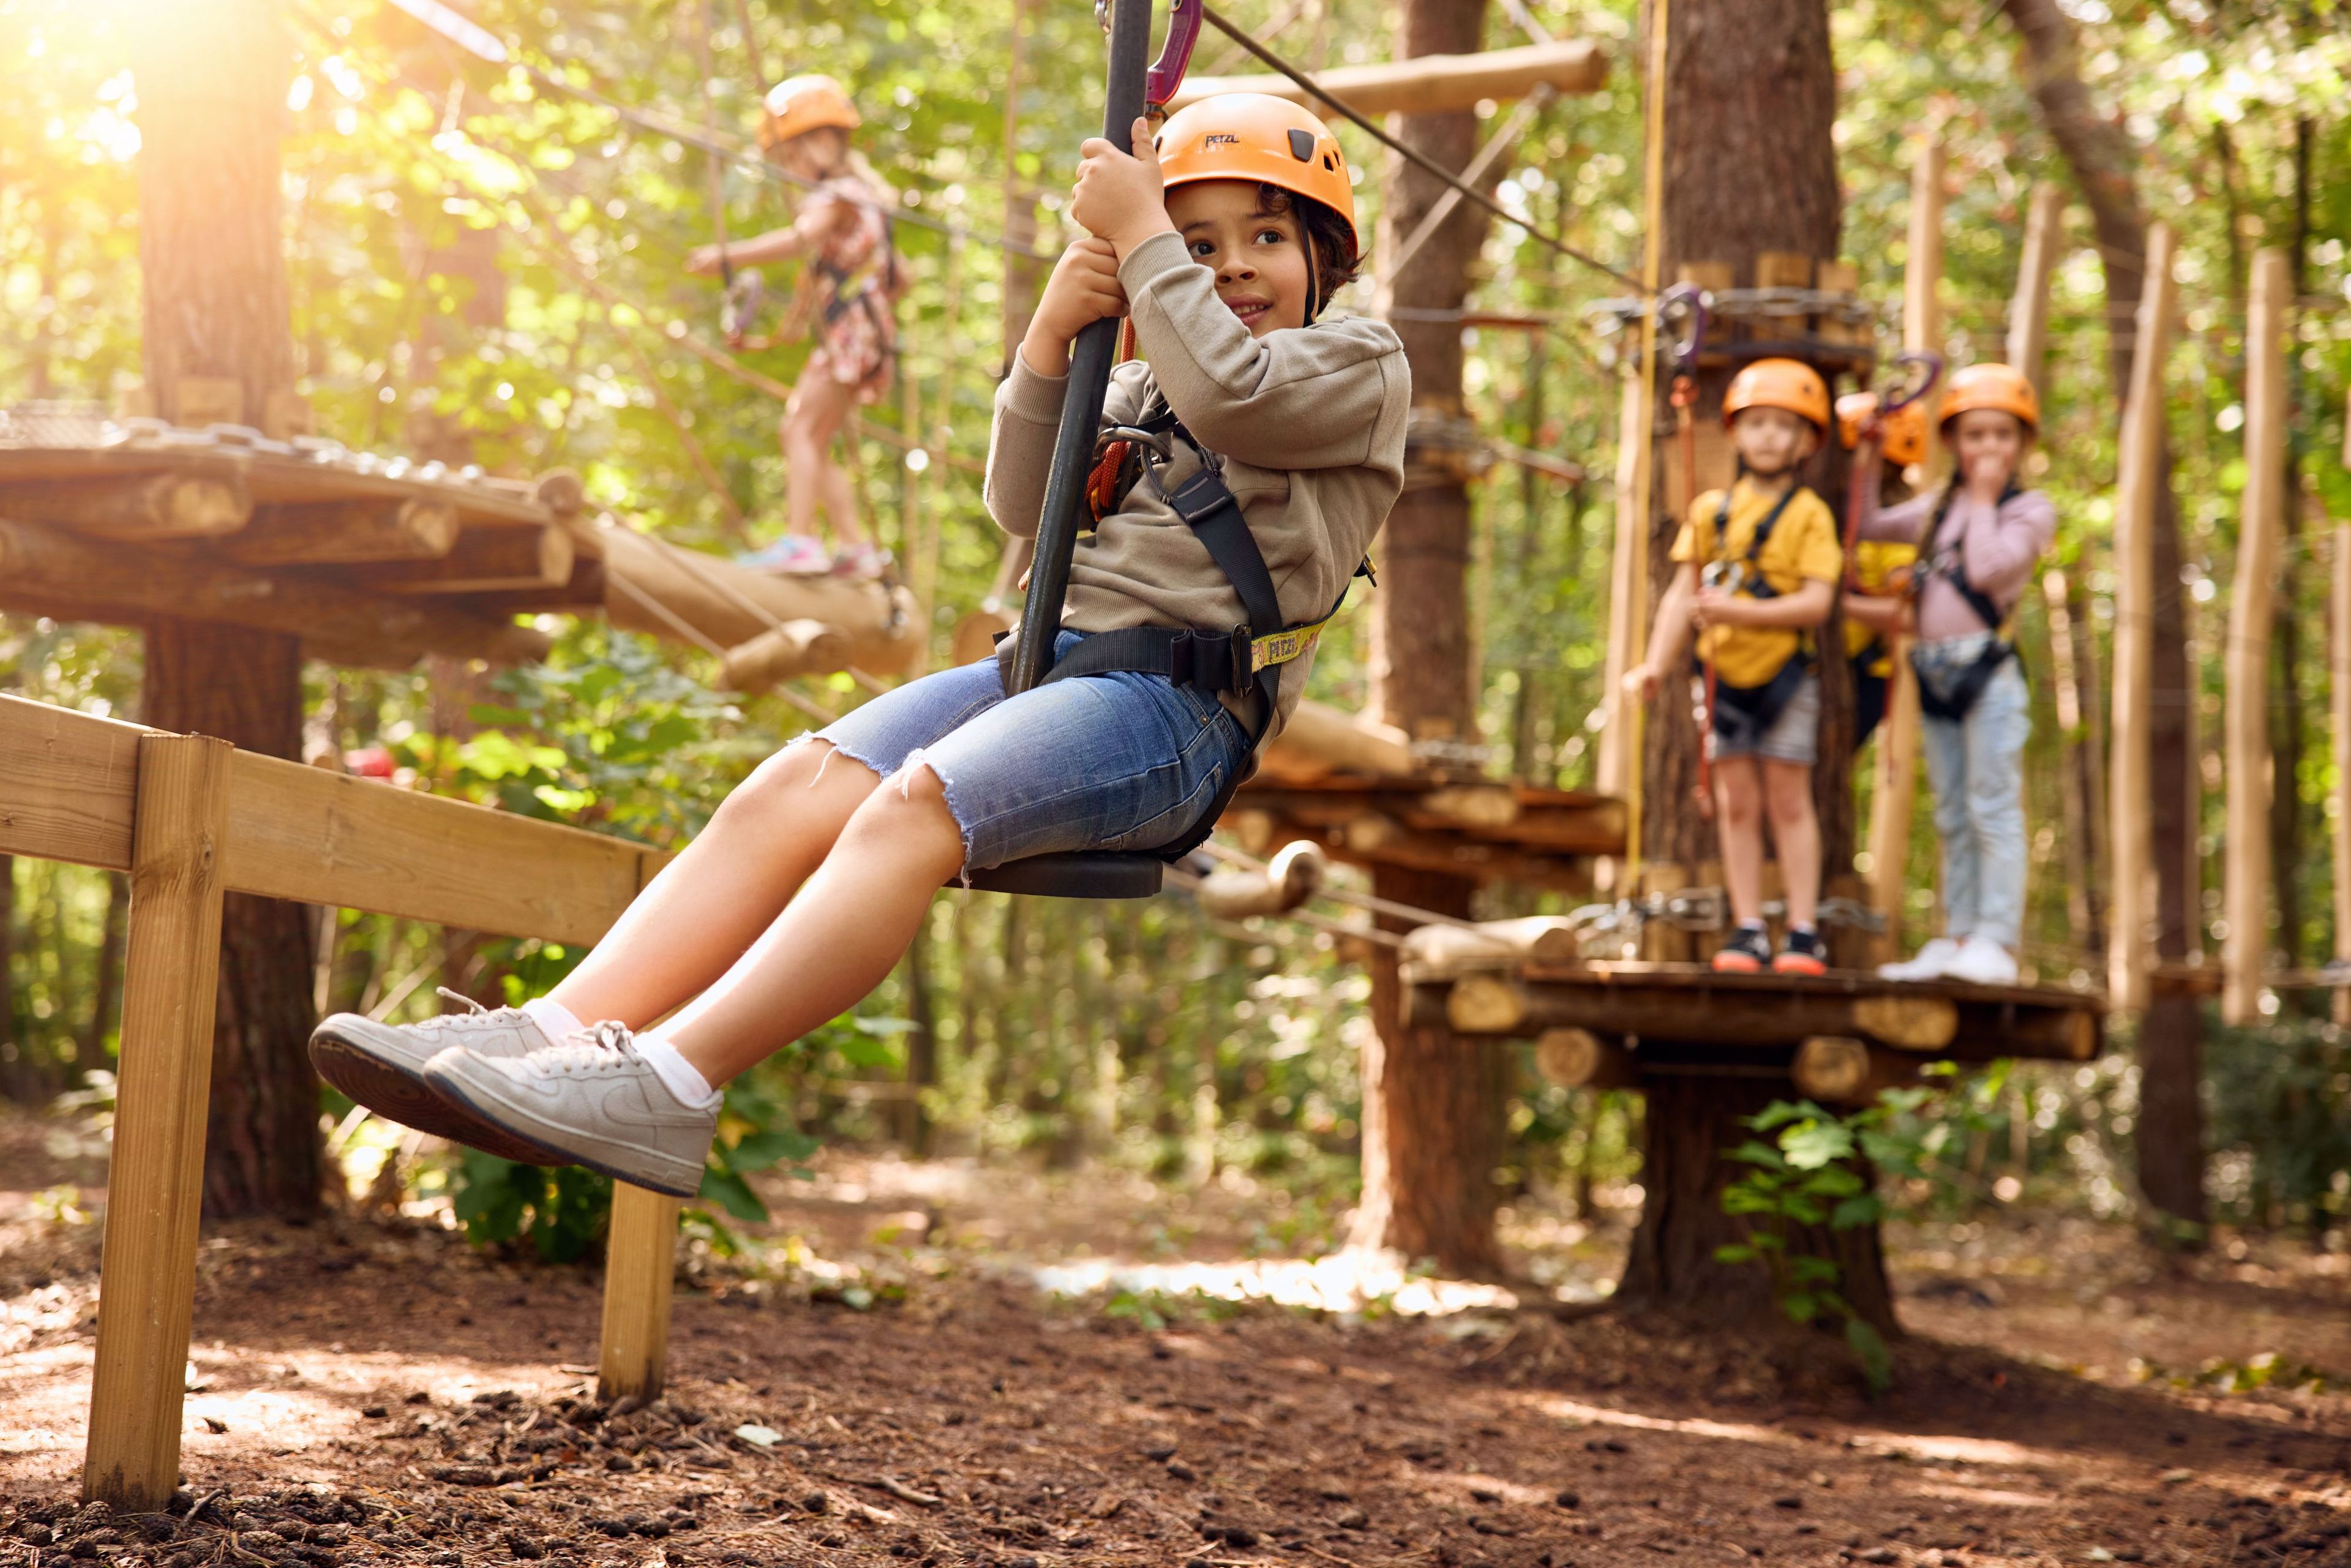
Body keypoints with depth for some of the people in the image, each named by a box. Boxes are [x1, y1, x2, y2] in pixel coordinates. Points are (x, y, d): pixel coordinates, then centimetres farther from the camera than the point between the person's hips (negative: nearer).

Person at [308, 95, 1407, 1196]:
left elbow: (1229, 391, -11)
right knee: (791, 790, -18)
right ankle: (563, 1030, -32)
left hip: (1179, 704, -7)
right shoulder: (1140, 388, 31)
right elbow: (1023, 507, 17)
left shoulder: (1360, 362, 11)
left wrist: (1138, 236, -2)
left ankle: (670, 1087, -44)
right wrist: (1051, 336, 4)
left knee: (915, 805, -32)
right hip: (1050, 662, 7)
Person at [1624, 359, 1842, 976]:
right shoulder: (1711, 510, 7)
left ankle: (1804, 934, 2)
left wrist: (1740, 612, -24)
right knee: (1736, 805, 4)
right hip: (1724, 672, 3)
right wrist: (1656, 663, -6)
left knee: (1788, 802, -2)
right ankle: (1747, 933, 8)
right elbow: (1683, 592, 5)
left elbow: (1816, 602, -14)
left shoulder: (1810, 515, -4)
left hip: (1784, 672, -3)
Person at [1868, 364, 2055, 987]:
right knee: (1953, 818, 11)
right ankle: (1956, 940, 16)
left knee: (1993, 808, -8)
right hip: (1936, 670, 7)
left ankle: (1996, 943, -9)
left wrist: (1984, 499, -8)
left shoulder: (2030, 510, -2)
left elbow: (1988, 568, -18)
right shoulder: (1937, 505, 17)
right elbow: (1867, 526, 24)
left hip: (1988, 669, -7)